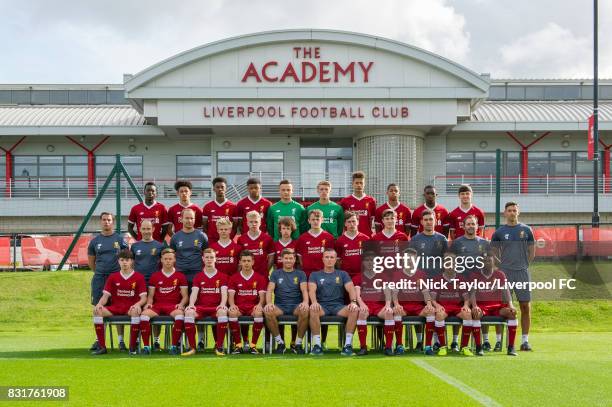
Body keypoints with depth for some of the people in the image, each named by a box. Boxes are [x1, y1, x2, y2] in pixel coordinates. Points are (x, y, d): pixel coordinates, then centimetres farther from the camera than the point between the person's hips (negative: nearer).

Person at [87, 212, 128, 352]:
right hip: (99, 278, 2)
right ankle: (99, 340, 11)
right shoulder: (94, 241, 9)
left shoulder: (120, 239, 4)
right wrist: (100, 272, 12)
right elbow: (91, 261, 17)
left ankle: (121, 340, 0)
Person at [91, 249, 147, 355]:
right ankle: (101, 347, -23)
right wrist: (99, 303, -16)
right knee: (97, 311, -24)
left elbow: (143, 297, -3)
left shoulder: (139, 277, 3)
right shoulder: (113, 277, 11)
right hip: (115, 307, 3)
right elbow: (106, 295, 7)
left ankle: (132, 347, -30)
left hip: (131, 308, -3)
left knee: (136, 312, -39)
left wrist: (138, 304, -26)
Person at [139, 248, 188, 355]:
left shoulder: (180, 276, 10)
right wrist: (149, 303, -6)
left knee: (180, 314, -37)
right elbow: (150, 295, 15)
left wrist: (181, 304, -12)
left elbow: (185, 296, 7)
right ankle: (146, 346, -23)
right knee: (144, 314, -30)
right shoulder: (155, 276, 14)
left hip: (173, 306, -2)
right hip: (157, 305, 2)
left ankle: (174, 346, -27)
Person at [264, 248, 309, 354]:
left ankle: (299, 343, -18)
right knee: (267, 311, -33)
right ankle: (280, 343, -16)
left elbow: (304, 290, -1)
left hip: (296, 306, -1)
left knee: (305, 310, -36)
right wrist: (269, 303, -19)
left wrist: (305, 302, -24)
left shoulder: (300, 274, 13)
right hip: (280, 306, 1)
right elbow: (269, 290, 3)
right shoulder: (276, 273, 15)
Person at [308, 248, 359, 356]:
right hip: (322, 306, -1)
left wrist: (353, 301, -19)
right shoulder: (315, 275, 16)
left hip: (338, 306, 1)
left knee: (355, 310, -31)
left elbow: (350, 289, 4)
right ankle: (317, 344, -30)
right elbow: (312, 290, -1)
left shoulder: (343, 274, 18)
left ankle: (348, 344, -27)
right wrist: (314, 302, -24)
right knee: (313, 310, -37)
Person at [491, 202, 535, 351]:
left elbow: (532, 252, 13)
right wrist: (502, 267, 1)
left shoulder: (526, 230, 7)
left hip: (522, 273, 1)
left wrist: (523, 265, 6)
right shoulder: (499, 232, 4)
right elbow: (494, 253, 8)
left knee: (525, 307, 0)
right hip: (504, 273, -1)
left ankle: (525, 340, 8)